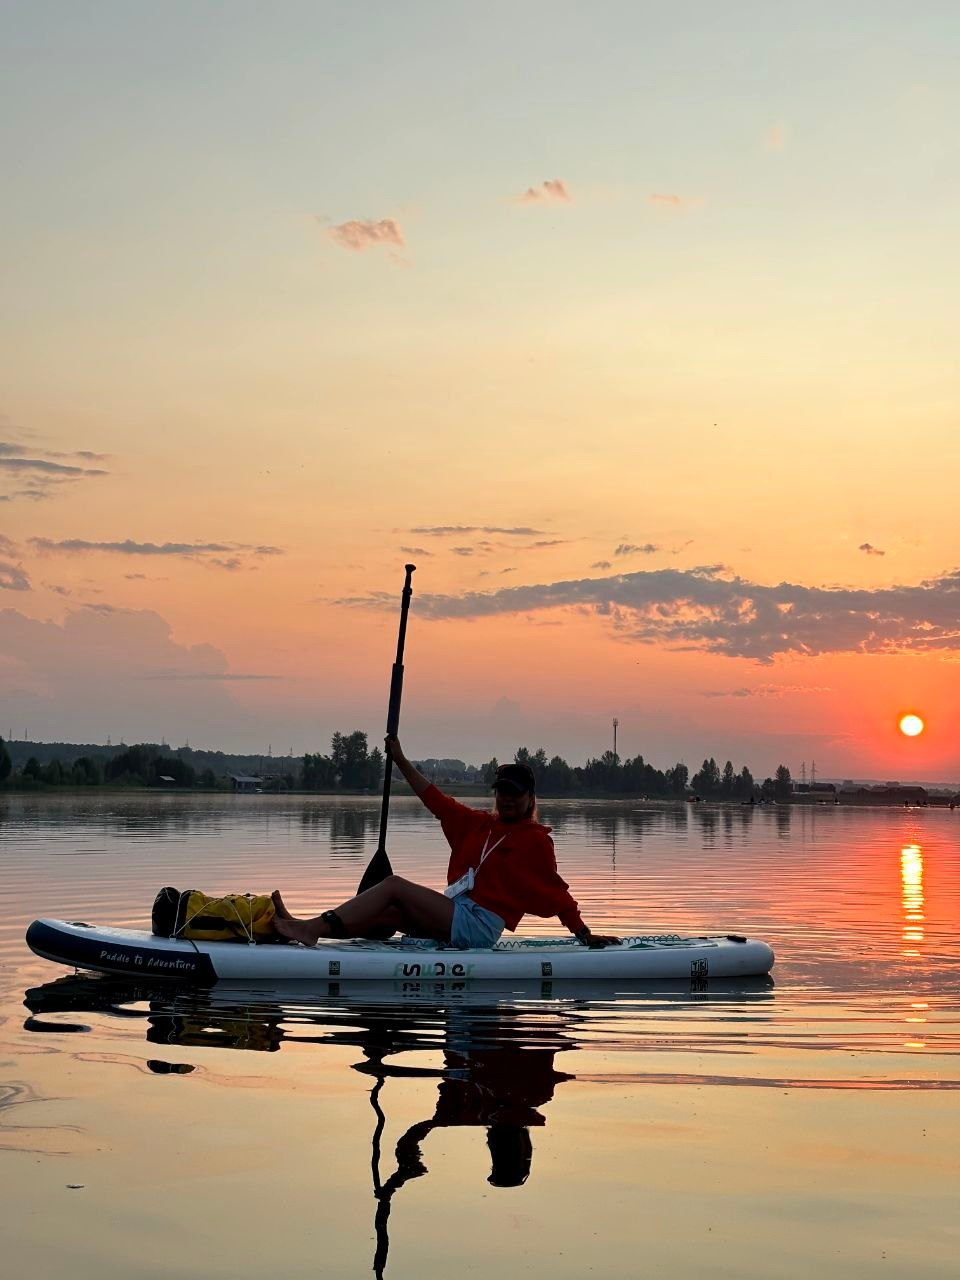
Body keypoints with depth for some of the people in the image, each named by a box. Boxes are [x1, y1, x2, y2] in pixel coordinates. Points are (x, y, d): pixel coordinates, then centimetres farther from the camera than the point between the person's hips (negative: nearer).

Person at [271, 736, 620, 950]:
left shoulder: (536, 840, 0)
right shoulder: (477, 823, 18)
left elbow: (557, 893, -1)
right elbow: (435, 799, 19)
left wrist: (585, 935, -5)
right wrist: (400, 760, 16)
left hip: (478, 925, -7)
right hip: (454, 917, 7)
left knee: (394, 885, -18)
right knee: (386, 914, -11)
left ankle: (313, 928, -25)